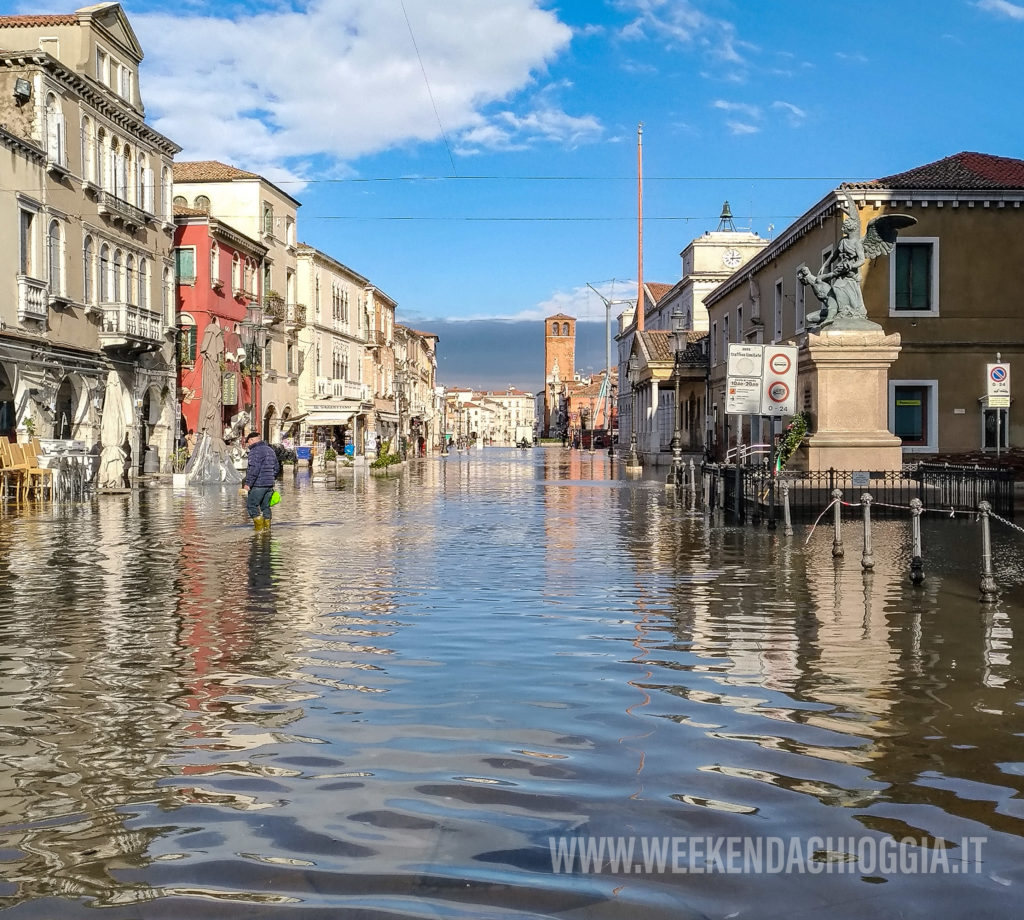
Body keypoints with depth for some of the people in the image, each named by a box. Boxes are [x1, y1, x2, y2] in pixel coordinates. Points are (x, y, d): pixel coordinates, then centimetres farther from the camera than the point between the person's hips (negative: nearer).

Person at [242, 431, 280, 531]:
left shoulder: (255, 451, -10)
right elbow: (276, 468, 22)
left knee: (251, 505, -2)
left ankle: (259, 527, -7)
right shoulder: (270, 450, 18)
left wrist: (248, 484, -17)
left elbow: (254, 469, -19)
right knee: (265, 506, 13)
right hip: (269, 485, 9)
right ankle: (267, 527, 13)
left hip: (258, 485, -9)